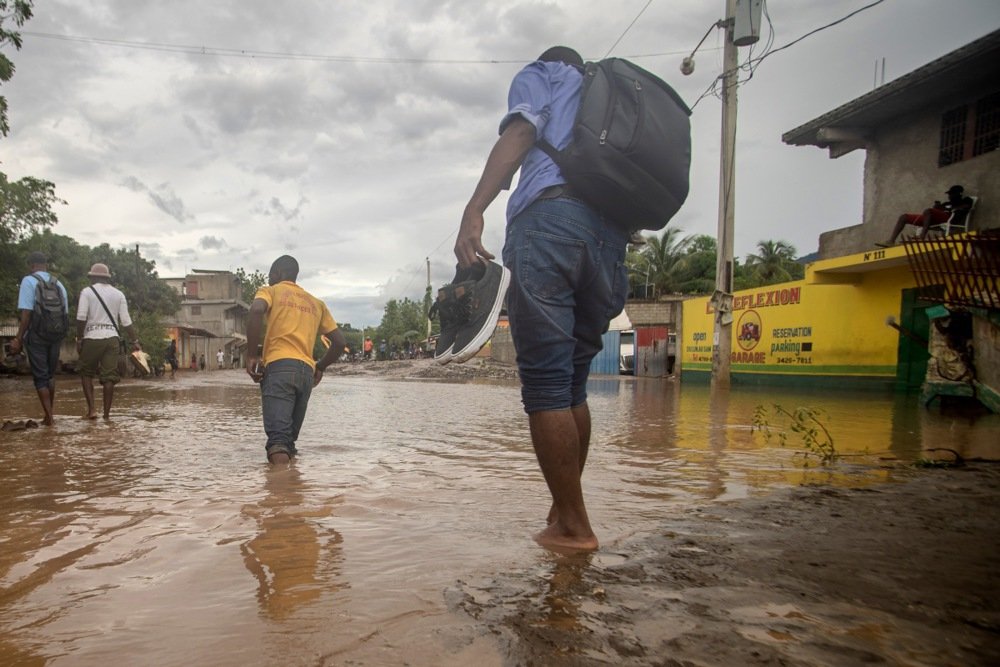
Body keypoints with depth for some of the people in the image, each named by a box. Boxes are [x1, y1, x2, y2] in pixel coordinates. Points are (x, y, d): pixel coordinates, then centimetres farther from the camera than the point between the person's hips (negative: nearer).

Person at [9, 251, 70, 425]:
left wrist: (19, 339, -12)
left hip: (36, 336, -5)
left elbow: (26, 313, -15)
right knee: (50, 374, 19)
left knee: (40, 376, 4)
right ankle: (51, 411, 21)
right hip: (56, 336, 5)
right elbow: (65, 314, 8)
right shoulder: (58, 284, 8)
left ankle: (48, 416, 5)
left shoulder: (29, 281, -8)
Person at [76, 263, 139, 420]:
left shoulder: (87, 292, 2)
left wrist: (79, 339, 0)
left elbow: (81, 317, -8)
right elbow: (126, 321, 7)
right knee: (109, 376, 3)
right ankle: (106, 414, 5)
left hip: (92, 338, -2)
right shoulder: (118, 294, 11)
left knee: (86, 373, 13)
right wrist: (134, 341, 10)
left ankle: (91, 409, 3)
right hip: (112, 338, 2)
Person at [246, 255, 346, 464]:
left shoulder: (270, 291, 14)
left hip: (279, 367, -5)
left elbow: (256, 311, -11)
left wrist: (252, 355, -6)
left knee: (278, 440, -18)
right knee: (289, 438, 17)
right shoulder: (316, 303, 28)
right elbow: (339, 342, 22)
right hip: (307, 372, 5)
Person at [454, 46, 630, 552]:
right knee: (572, 384, 12)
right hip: (610, 237, 6)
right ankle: (564, 512, 17)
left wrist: (473, 211, -13)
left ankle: (572, 527, -5)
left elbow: (519, 134, -1)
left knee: (546, 383, -6)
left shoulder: (540, 74, 21)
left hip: (548, 219, -6)